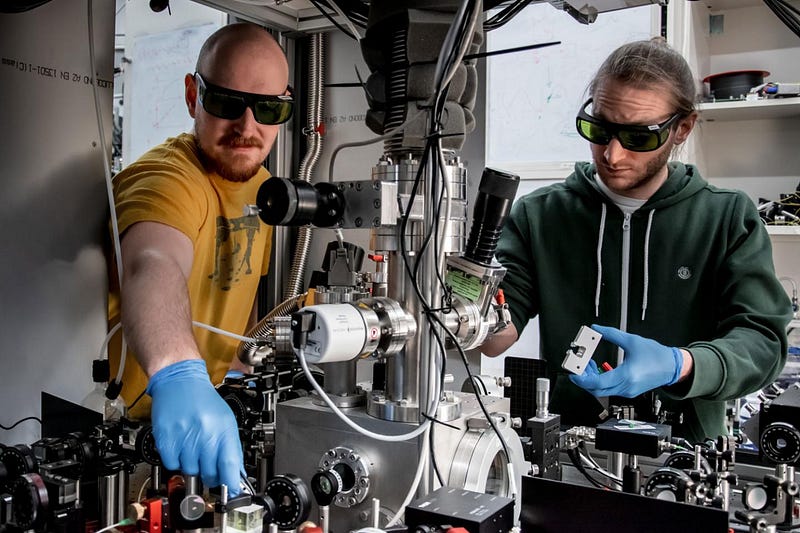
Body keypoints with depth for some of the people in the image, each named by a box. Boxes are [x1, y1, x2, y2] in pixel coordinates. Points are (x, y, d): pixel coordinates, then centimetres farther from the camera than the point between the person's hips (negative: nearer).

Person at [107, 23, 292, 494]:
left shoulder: (260, 183, 4)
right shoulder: (167, 179, -24)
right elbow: (154, 266, -44)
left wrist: (238, 365, 7)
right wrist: (178, 374, -60)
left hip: (205, 401, 7)